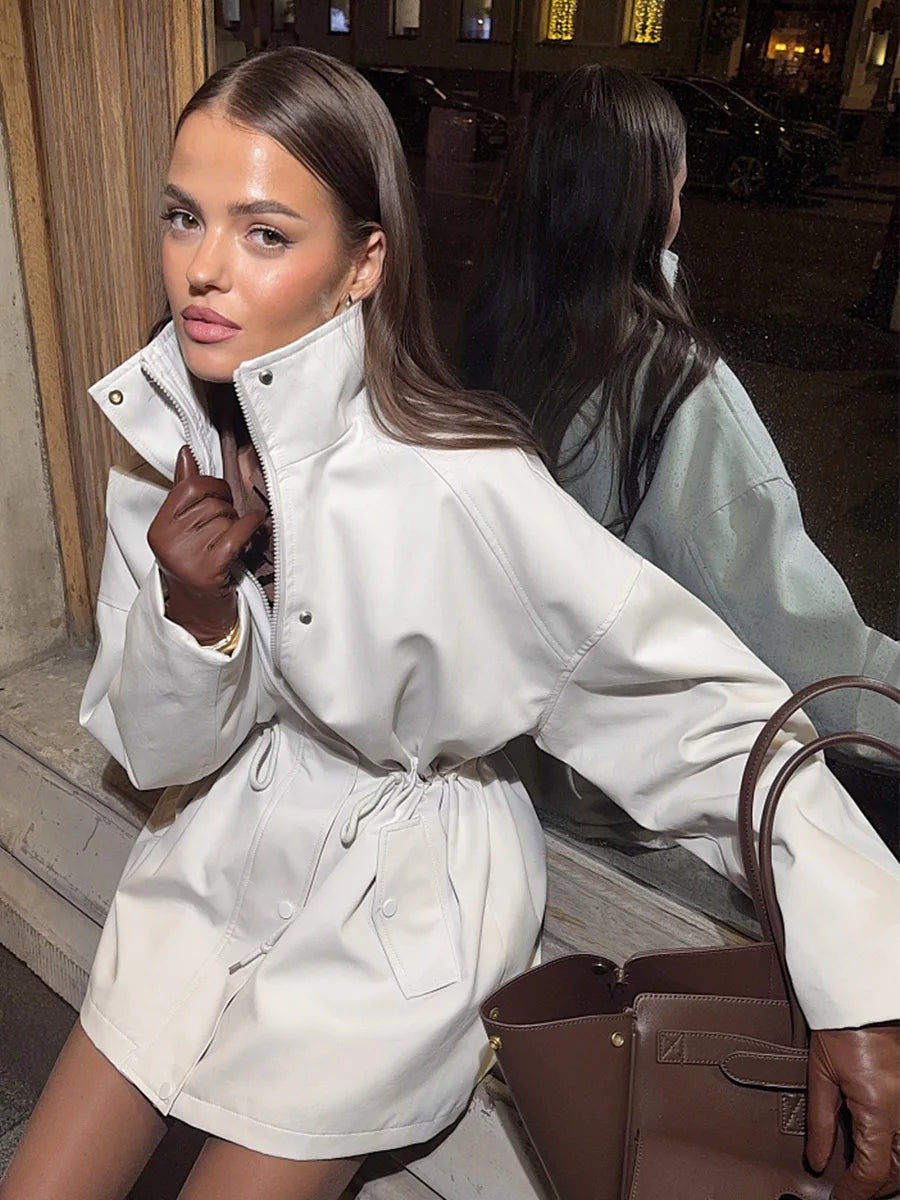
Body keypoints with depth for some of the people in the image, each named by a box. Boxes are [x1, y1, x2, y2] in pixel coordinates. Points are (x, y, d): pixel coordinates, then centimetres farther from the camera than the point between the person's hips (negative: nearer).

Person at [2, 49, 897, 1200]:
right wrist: (192, 612, -24)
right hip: (224, 843, 5)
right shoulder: (164, 441, -9)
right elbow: (158, 752, -3)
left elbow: (710, 691, -22)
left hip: (405, 886, -4)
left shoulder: (457, 479, -27)